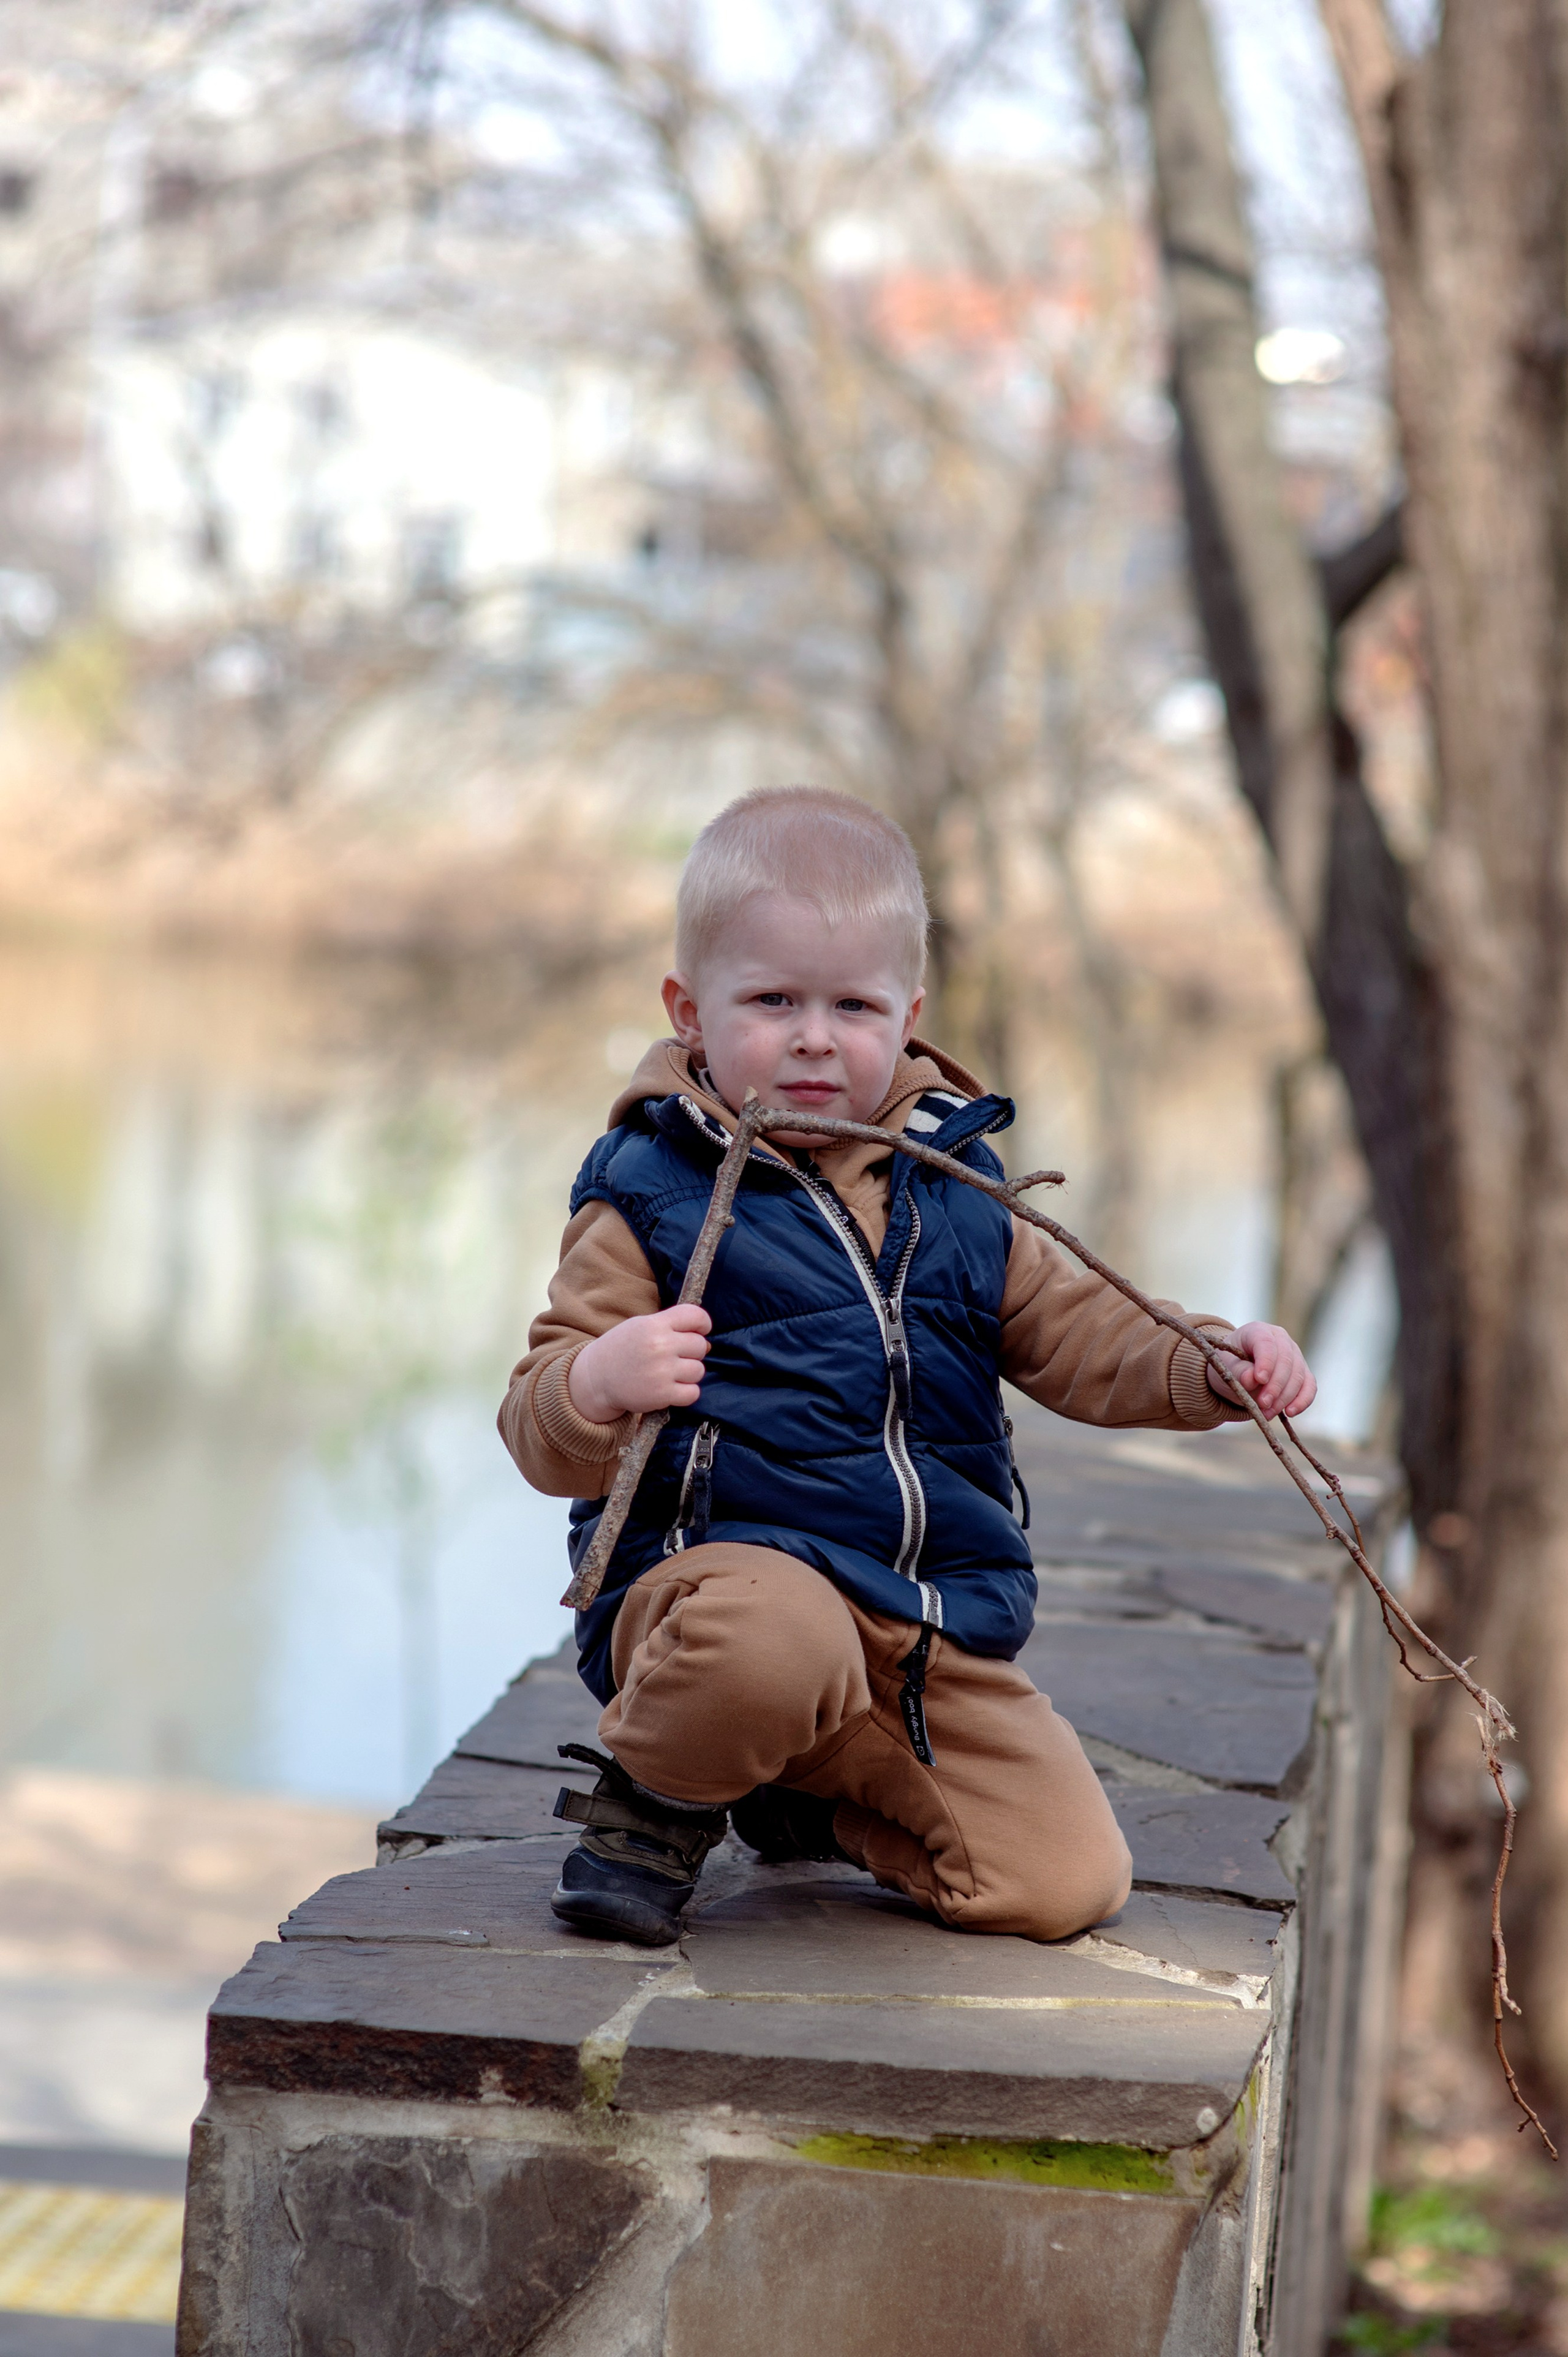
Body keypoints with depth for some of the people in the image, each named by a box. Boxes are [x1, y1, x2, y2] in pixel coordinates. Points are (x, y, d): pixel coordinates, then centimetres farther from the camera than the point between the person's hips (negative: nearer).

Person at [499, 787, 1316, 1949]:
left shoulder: (954, 1192, 12)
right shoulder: (649, 1197, -2)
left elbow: (1077, 1330, 20)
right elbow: (545, 1439, -5)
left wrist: (1214, 1363, 1)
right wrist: (598, 1385, -29)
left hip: (935, 1642, 6)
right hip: (722, 1563, -5)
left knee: (1071, 1877, -6)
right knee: (775, 1637, -42)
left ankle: (818, 1800, 20)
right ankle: (658, 1796, -7)